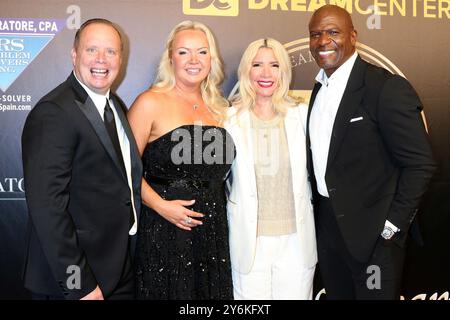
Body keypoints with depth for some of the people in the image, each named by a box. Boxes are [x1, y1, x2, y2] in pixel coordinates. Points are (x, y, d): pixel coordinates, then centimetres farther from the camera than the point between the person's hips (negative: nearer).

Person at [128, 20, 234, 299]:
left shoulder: (219, 107, 9)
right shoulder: (151, 103, -6)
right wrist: (160, 205, -16)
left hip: (214, 232, 5)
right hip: (164, 232, -5)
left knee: (212, 291, 13)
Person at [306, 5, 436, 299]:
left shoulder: (388, 87, -15)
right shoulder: (320, 89, 8)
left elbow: (420, 164, -16)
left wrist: (392, 225, -16)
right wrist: (318, 214, 10)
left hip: (372, 231, -7)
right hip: (328, 226, 7)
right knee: (337, 294, 19)